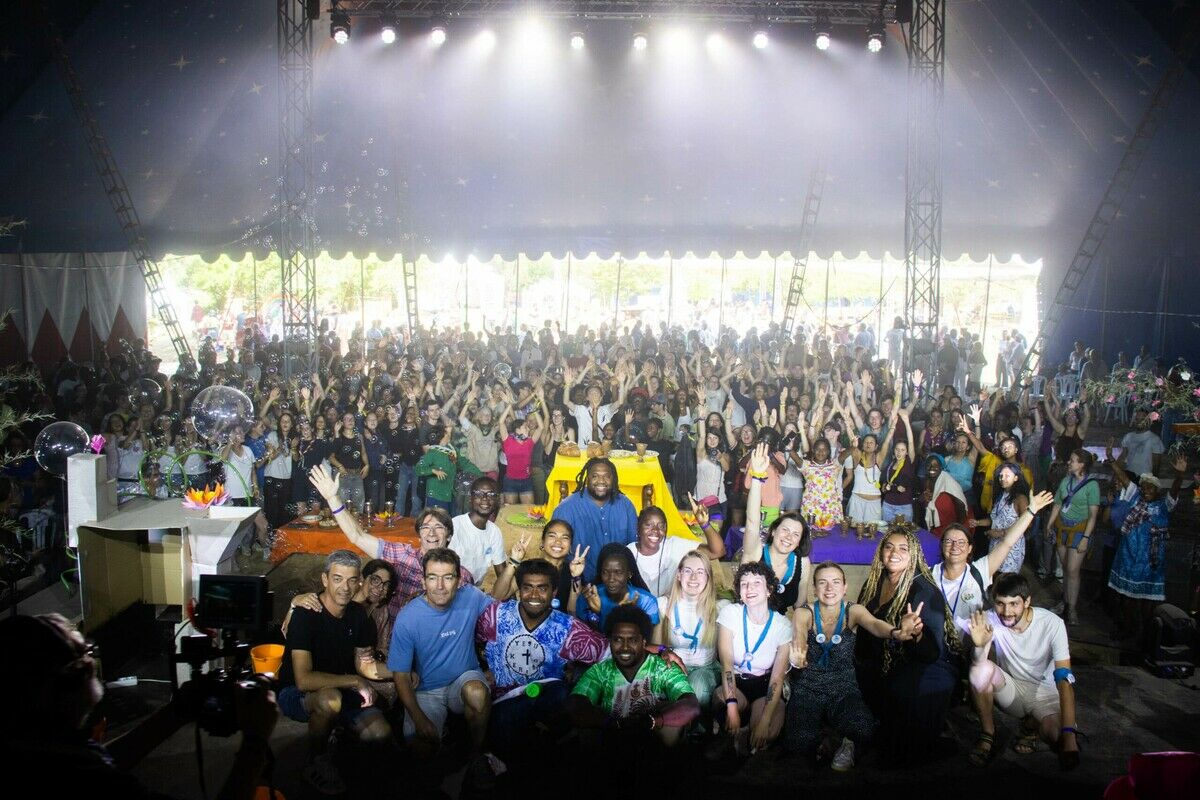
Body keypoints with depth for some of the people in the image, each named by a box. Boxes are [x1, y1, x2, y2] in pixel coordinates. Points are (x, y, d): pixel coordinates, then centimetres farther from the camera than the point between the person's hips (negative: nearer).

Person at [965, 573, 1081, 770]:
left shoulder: (1052, 624, -22)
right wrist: (980, 646, -51)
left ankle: (1032, 724, 6)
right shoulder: (992, 619, -16)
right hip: (1010, 689, 1)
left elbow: (1065, 679, -26)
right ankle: (987, 734, -9)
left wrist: (1069, 737, -35)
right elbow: (978, 664, -25)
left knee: (1058, 733, -32)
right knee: (982, 669, -30)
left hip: (1044, 693, -1)